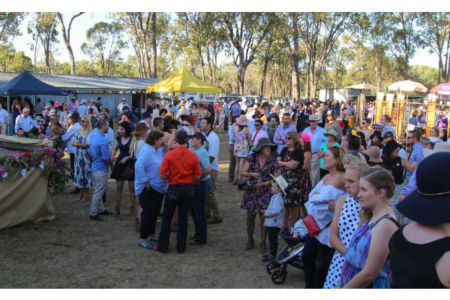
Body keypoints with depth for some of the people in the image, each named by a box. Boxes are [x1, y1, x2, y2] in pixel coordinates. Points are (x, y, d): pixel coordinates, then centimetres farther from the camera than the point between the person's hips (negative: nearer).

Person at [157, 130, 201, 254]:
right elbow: (198, 176, -3)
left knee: (167, 218, 11)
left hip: (174, 188, -2)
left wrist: (170, 178, 5)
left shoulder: (169, 155, -12)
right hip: (189, 188, 2)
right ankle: (181, 247, 17)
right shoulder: (193, 155, -5)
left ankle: (163, 246, 17)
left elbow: (162, 175, -14)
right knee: (183, 218, 12)